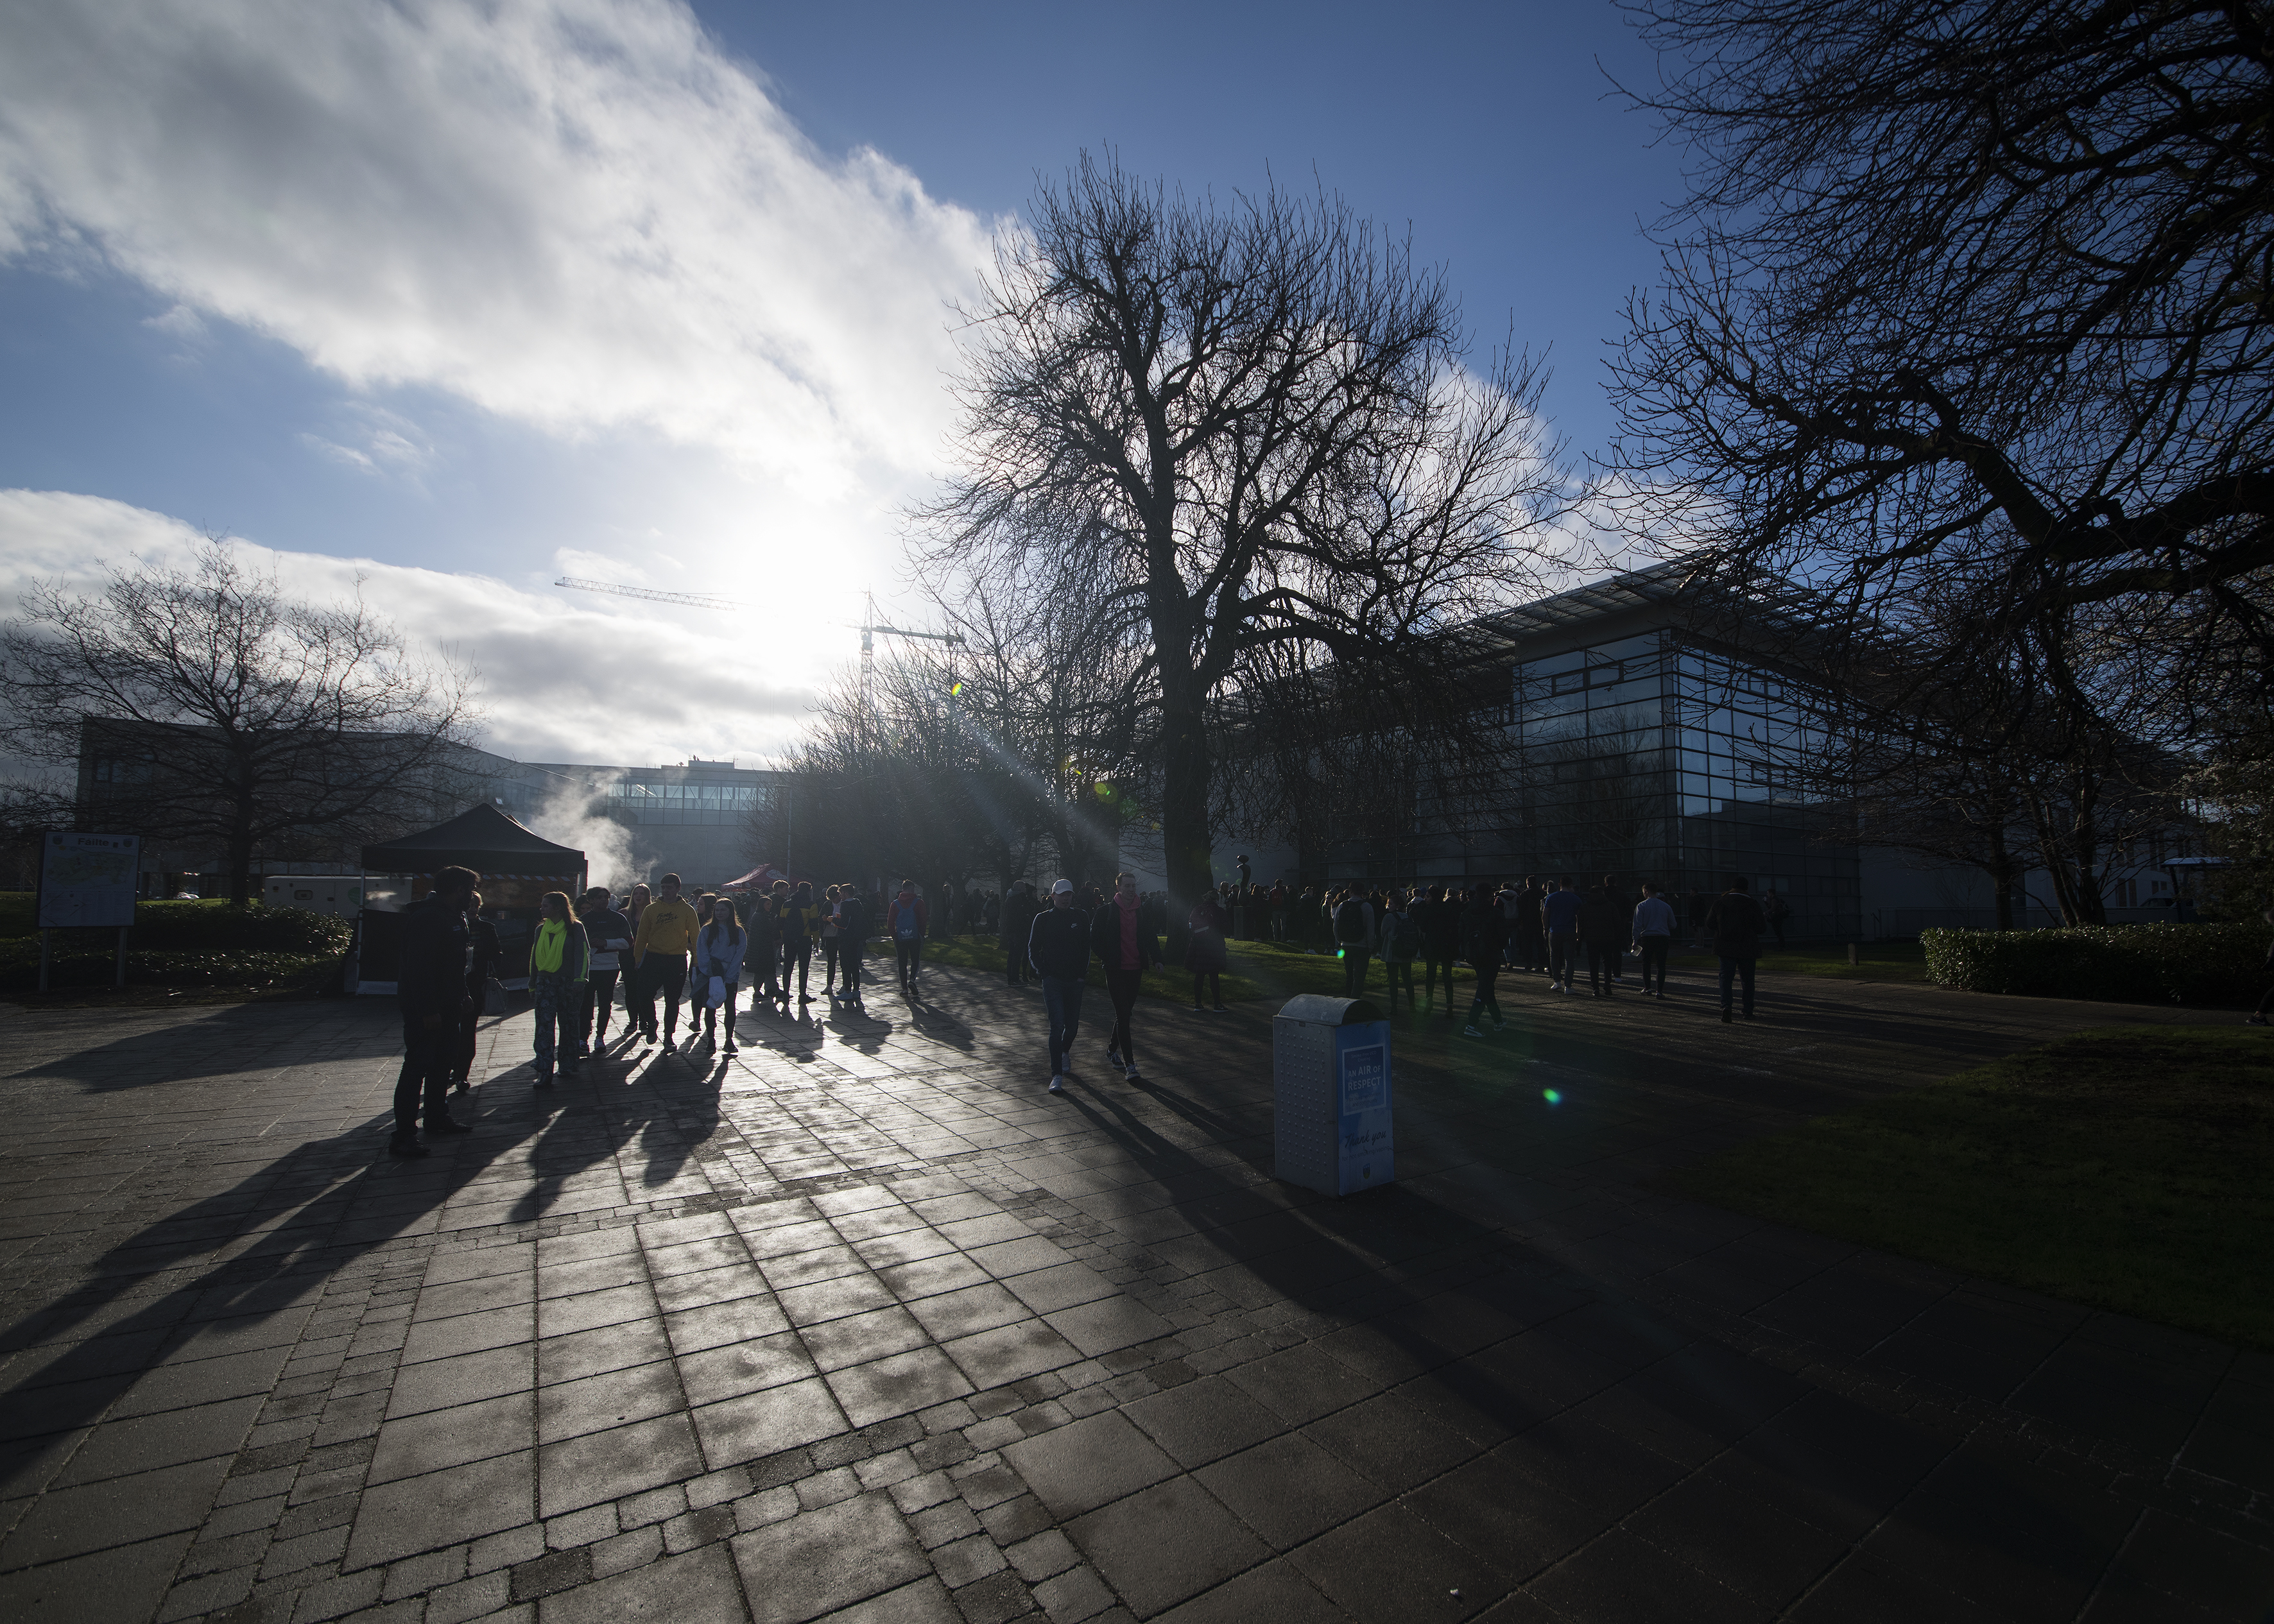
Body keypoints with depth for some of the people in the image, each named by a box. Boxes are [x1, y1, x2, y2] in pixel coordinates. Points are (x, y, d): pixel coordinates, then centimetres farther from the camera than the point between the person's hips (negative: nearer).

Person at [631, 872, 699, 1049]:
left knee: (672, 1000, 4)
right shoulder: (651, 909, 6)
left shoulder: (687, 911, 2)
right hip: (653, 958, 1)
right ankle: (651, 1026, 24)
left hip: (677, 960, -1)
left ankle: (669, 1036, 16)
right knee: (645, 995, -3)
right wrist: (638, 959, 5)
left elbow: (694, 936, 2)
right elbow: (642, 935, 9)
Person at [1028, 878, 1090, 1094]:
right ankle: (1057, 1076, -10)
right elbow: (1033, 949, 7)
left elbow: (1086, 947, 14)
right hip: (1052, 980, -3)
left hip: (1075, 980, 3)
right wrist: (1042, 972, -2)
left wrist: (1083, 973, 7)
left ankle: (1064, 1052, 45)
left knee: (1072, 1024, 11)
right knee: (1057, 1025, -12)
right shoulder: (1043, 919, 0)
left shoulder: (1081, 918, 5)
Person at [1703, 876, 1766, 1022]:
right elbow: (1760, 928, 0)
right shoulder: (1753, 905, -4)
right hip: (1747, 949, 0)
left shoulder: (1720, 902, -1)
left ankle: (1725, 1005, -21)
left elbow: (1710, 924, 4)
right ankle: (1748, 1012, 17)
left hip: (1726, 947, 0)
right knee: (1748, 980, 12)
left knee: (1726, 977, 0)